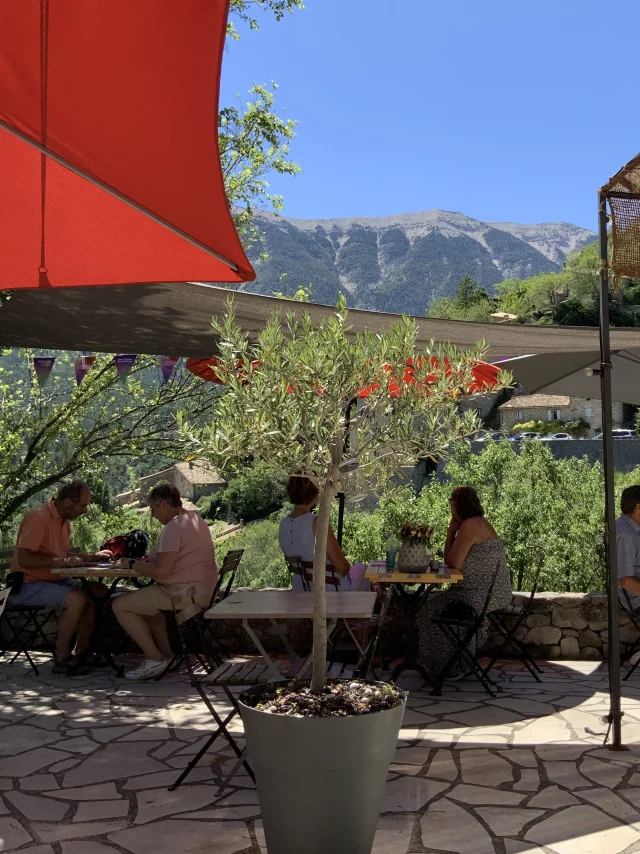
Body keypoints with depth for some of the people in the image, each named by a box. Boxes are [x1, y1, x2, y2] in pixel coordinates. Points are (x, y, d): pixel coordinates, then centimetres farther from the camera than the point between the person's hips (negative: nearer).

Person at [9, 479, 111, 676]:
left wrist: (91, 557, 7)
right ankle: (61, 660, -15)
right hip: (27, 585, -9)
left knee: (99, 592, -2)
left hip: (53, 580, 9)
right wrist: (62, 561, -30)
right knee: (76, 599, -29)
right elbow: (24, 559, -27)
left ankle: (80, 653, 4)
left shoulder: (65, 519, 9)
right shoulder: (38, 517, -19)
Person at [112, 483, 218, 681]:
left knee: (120, 606, -2)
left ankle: (155, 659, -2)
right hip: (202, 591, 10)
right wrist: (150, 559, 8)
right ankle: (166, 654, 22)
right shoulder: (194, 518, 12)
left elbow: (161, 571, -24)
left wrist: (132, 564, -9)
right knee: (145, 601, 31)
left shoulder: (173, 527, -19)